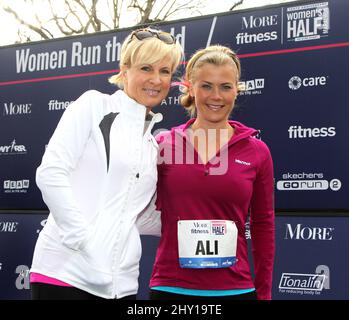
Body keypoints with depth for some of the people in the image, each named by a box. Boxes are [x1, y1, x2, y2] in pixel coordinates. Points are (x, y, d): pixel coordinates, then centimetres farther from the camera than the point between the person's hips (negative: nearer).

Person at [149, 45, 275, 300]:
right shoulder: (162, 144, 0)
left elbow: (263, 227, 6)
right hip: (170, 286, 0)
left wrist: (264, 293, 6)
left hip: (234, 288, 1)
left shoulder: (257, 152, 1)